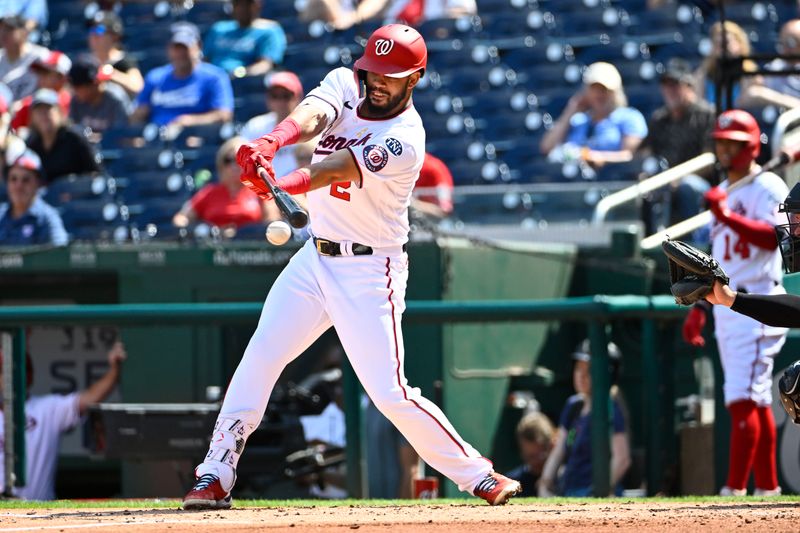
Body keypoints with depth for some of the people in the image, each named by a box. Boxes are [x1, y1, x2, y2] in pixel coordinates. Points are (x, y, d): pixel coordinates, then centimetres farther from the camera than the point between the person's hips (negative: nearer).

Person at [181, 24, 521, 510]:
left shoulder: (404, 141, -19)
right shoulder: (345, 86, -1)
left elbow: (338, 170, -35)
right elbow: (311, 117, -22)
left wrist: (283, 185, -54)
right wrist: (271, 142, -45)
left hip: (369, 273, -6)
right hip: (316, 257, 6)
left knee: (390, 393, -9)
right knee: (259, 358, 0)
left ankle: (477, 475, 3)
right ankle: (216, 477, 5)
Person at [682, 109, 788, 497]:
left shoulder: (767, 188, -7)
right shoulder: (723, 192, 20)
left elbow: (773, 238, -25)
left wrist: (728, 217, -37)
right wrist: (699, 308, 23)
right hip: (726, 306, 9)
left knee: (743, 400, -15)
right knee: (757, 403, 10)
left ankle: (734, 490, -20)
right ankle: (767, 489, 13)